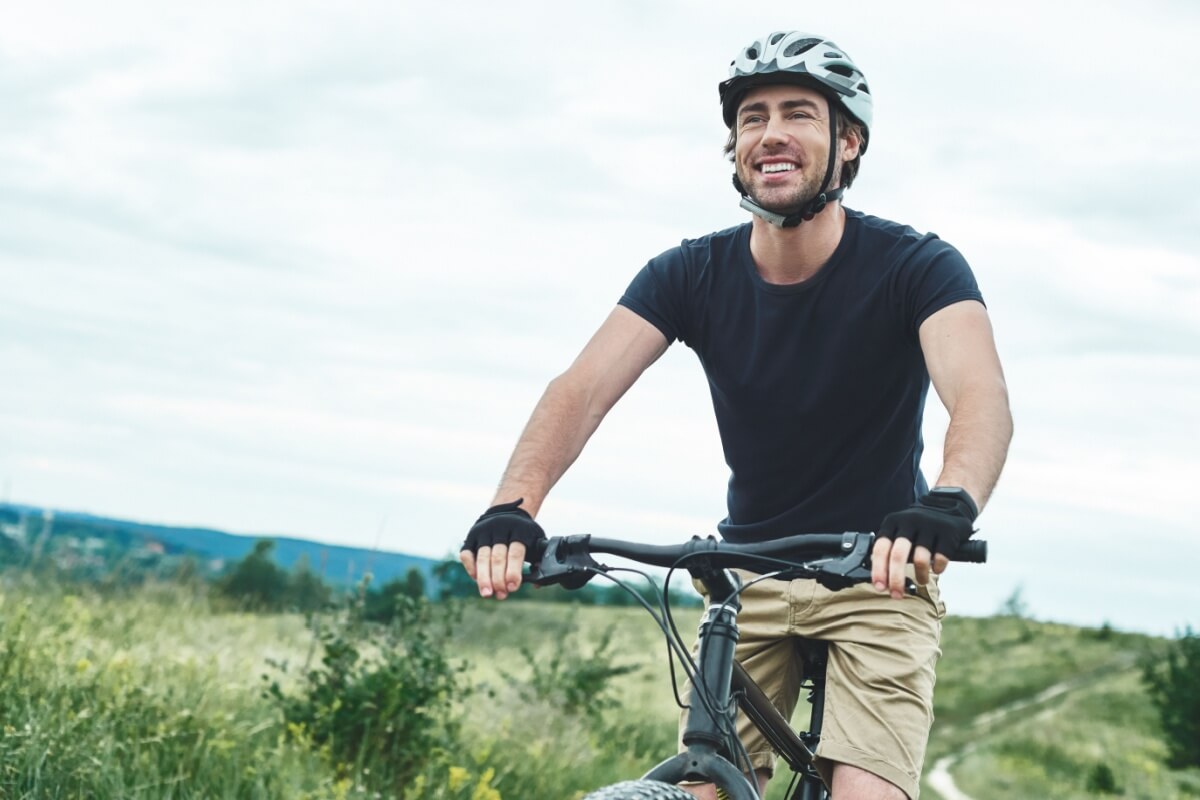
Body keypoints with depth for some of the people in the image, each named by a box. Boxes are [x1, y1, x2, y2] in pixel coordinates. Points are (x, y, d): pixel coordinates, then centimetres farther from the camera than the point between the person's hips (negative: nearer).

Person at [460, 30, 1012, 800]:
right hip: (747, 580, 3)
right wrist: (513, 508, -40)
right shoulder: (691, 274, -7)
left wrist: (950, 505, -55)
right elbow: (583, 389, -20)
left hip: (880, 575, -3)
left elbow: (982, 397, -33)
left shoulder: (915, 266, -15)